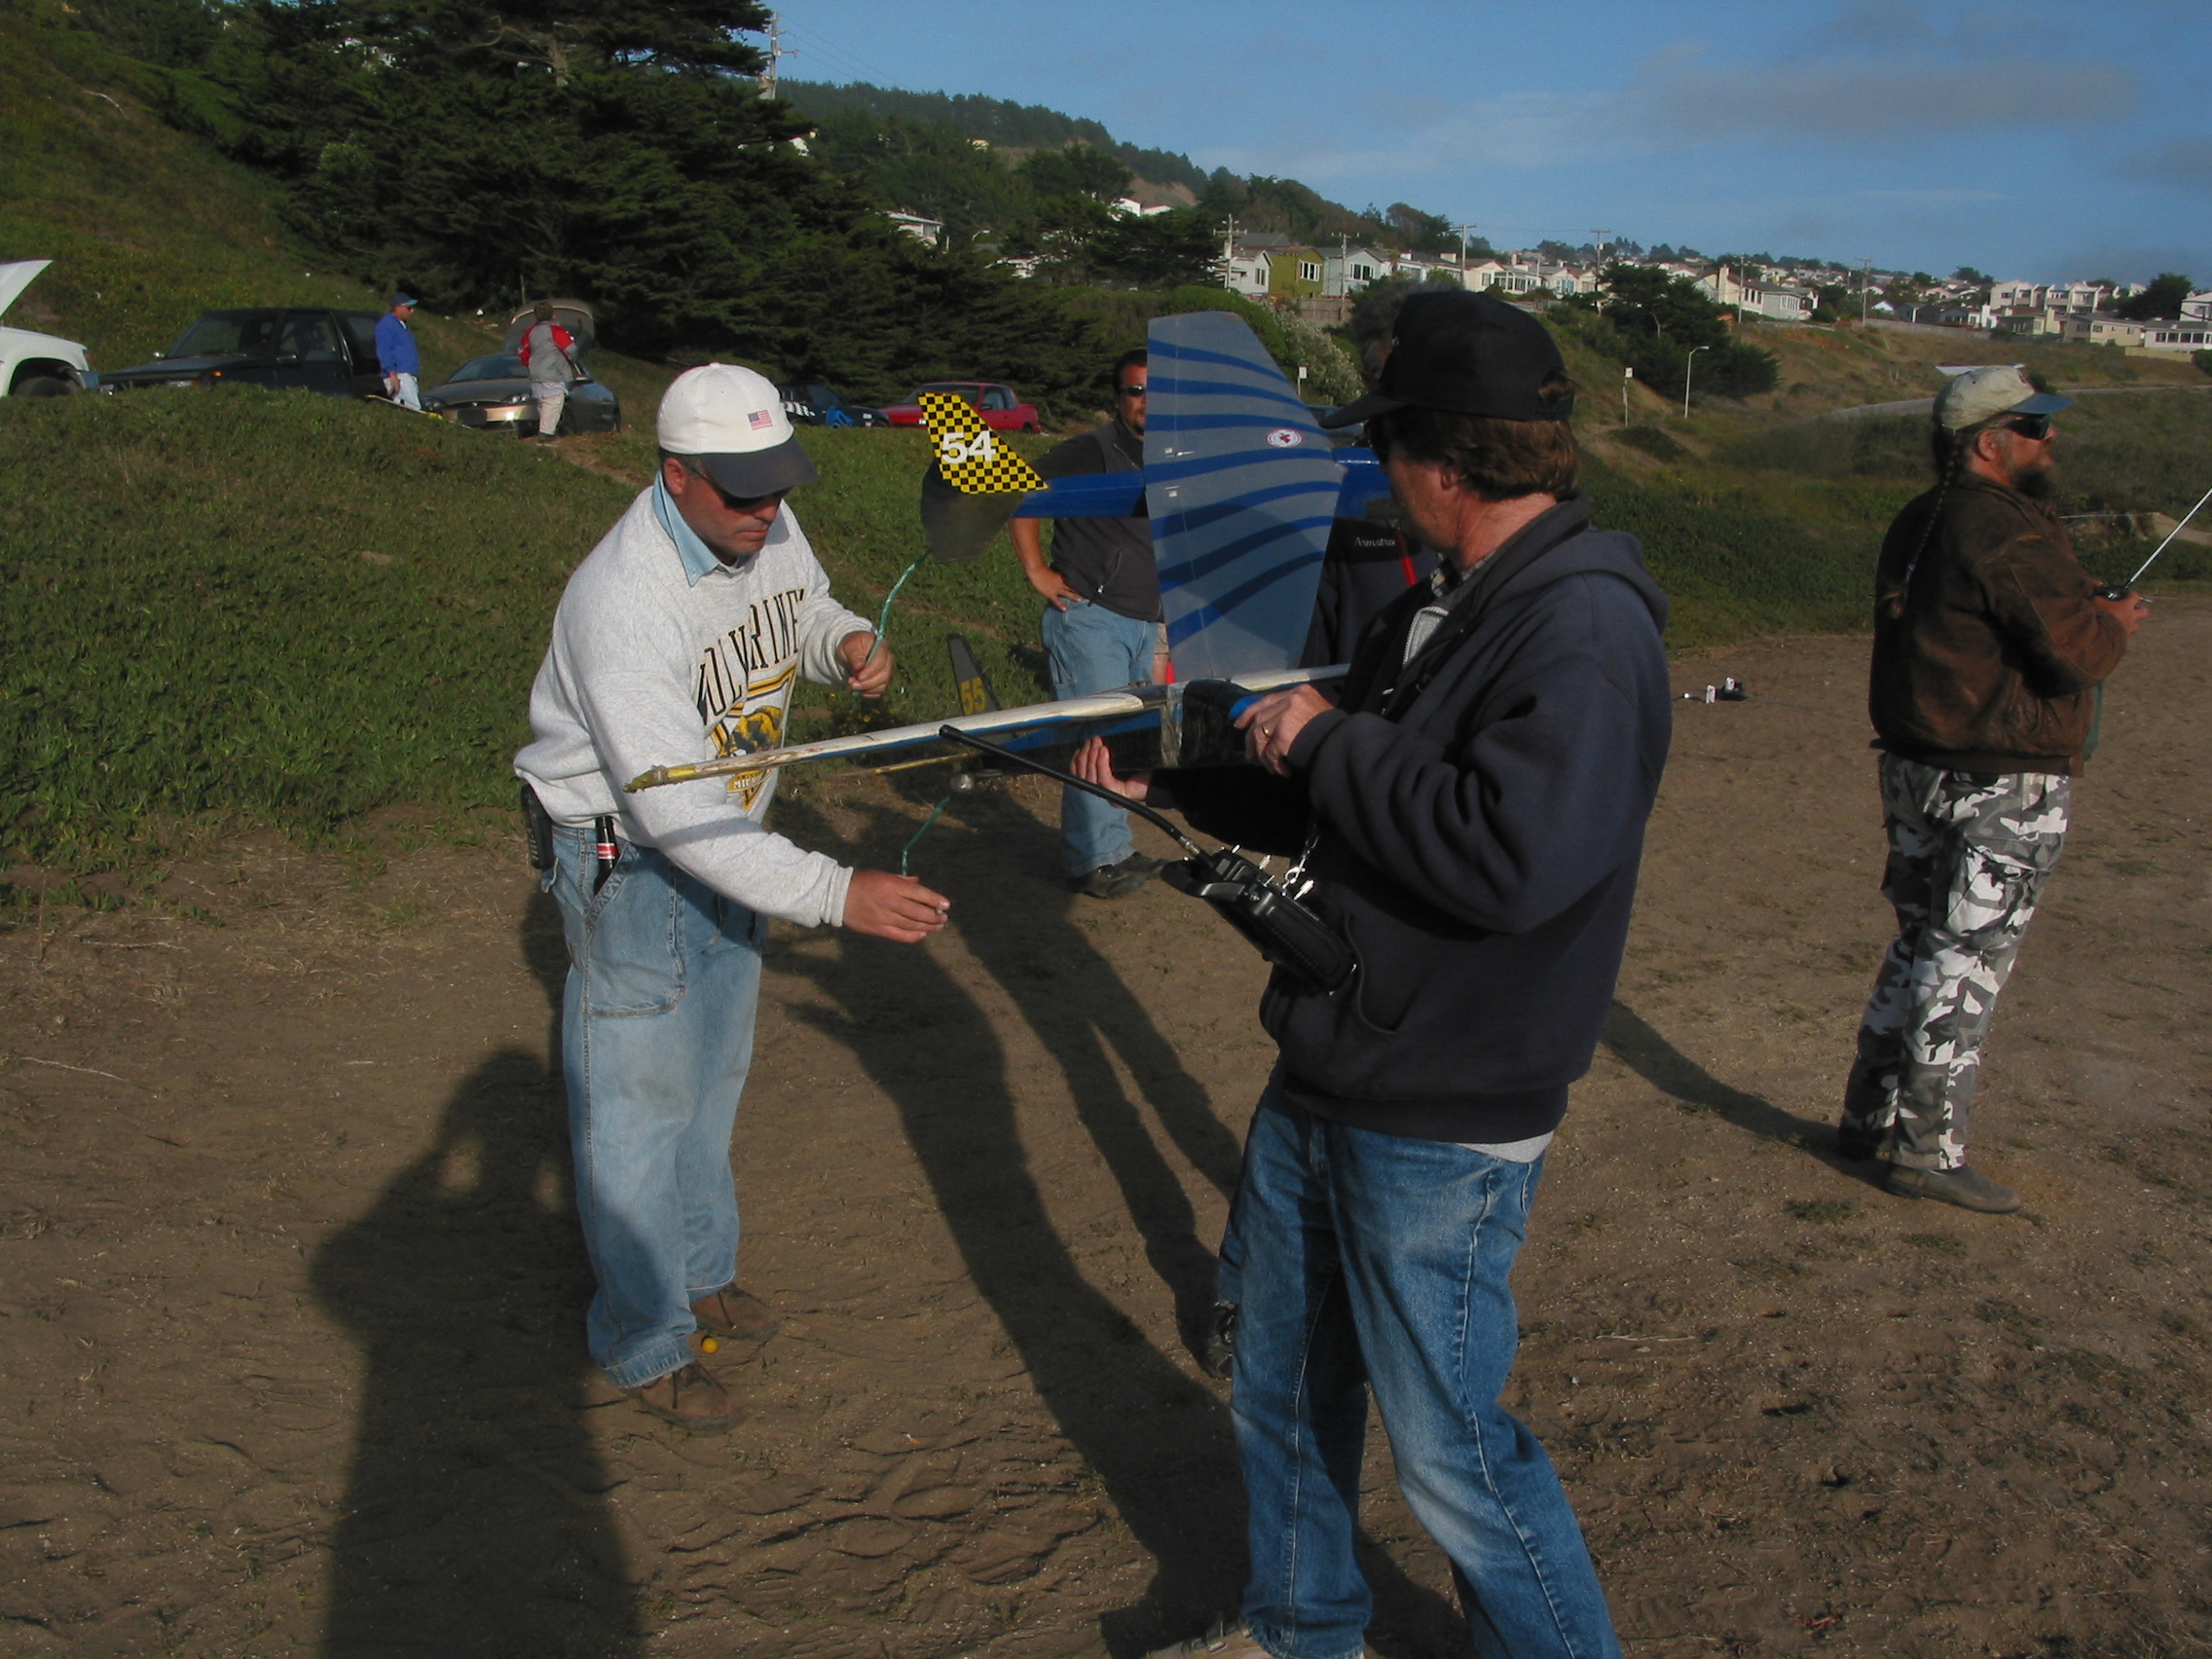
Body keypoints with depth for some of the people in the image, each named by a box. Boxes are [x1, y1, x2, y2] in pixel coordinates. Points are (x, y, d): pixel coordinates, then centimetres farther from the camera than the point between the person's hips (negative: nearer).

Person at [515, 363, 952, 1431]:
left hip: (732, 834, 8)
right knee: (640, 1102, 3)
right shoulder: (623, 603, -33)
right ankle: (644, 1342, 24)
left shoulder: (770, 528, -10)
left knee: (713, 1074, 22)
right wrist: (837, 895, -40)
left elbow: (807, 609, 13)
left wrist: (847, 644, -13)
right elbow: (676, 812, -36)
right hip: (633, 865, -8)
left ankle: (700, 1269, 44)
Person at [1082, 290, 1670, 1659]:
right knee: (1284, 1384, 24)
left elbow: (1510, 857, -35)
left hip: (1440, 1130, -9)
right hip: (1321, 1083, 10)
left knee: (1452, 1452, 6)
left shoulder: (1586, 635, -22)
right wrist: (1168, 776, 11)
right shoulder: (1443, 608, 8)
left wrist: (1325, 741, -23)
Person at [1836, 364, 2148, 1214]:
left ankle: (1868, 1118, 24)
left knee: (1922, 943, 17)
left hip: (1913, 767, 9)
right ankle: (1927, 1148, 5)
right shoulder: (2012, 531, -19)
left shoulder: (1917, 524, 11)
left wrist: (2086, 615, 13)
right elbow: (2079, 653, -20)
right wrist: (2118, 623, 1)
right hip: (2002, 786, -9)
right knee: (1968, 959, -1)